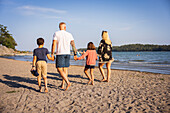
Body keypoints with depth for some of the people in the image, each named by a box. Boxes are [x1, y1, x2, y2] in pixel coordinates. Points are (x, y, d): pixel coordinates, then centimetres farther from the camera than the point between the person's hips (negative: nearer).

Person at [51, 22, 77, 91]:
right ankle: (62, 85, 16)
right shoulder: (69, 34, 9)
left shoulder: (56, 33, 0)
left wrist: (52, 54, -2)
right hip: (67, 53, 4)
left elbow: (54, 44, -7)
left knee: (59, 69, -3)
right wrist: (75, 54, 10)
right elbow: (73, 45, 5)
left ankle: (68, 82, -17)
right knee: (65, 69, 11)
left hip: (60, 54, -4)